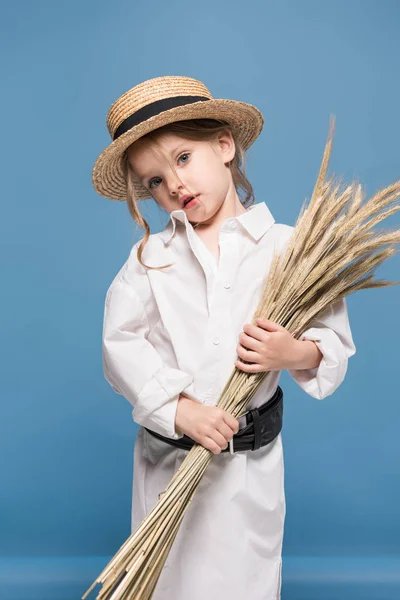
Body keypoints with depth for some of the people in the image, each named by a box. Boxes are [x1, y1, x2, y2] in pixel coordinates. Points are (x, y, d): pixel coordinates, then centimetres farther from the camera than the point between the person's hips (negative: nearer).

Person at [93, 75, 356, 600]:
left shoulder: (286, 247, -4)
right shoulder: (150, 256, -2)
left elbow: (336, 339, -1)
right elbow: (120, 342, -10)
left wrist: (297, 354, -22)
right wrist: (179, 409, -20)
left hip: (252, 459, -1)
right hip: (167, 456, 2)